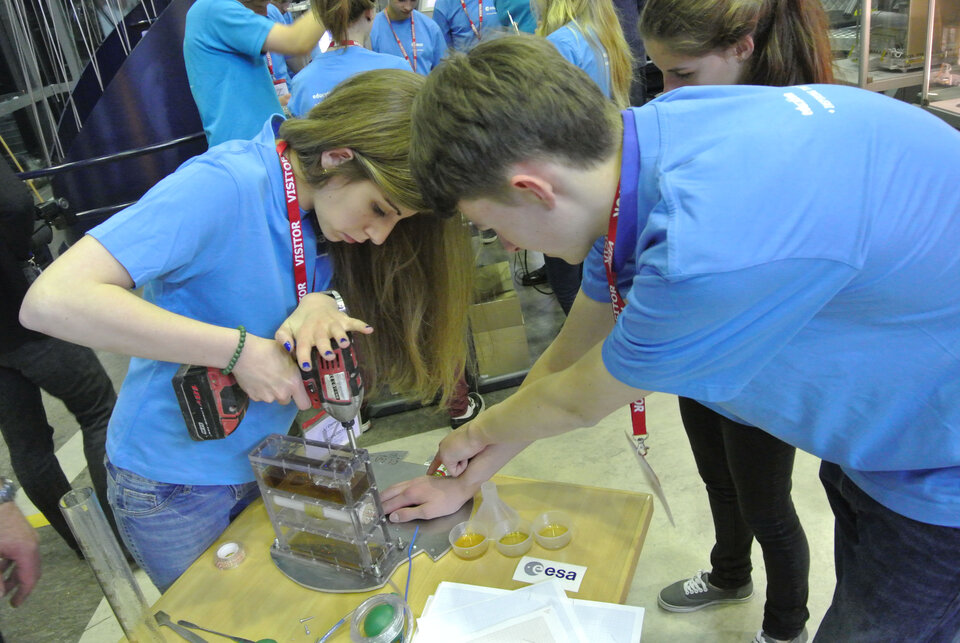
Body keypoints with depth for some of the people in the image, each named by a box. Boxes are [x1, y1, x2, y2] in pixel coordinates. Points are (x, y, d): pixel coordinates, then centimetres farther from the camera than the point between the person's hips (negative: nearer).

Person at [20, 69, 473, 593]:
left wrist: (320, 303, -23)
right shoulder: (225, 186, -29)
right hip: (175, 489, -6)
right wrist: (239, 350, -35)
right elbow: (50, 300, -35)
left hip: (267, 463, 6)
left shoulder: (322, 197, -7)